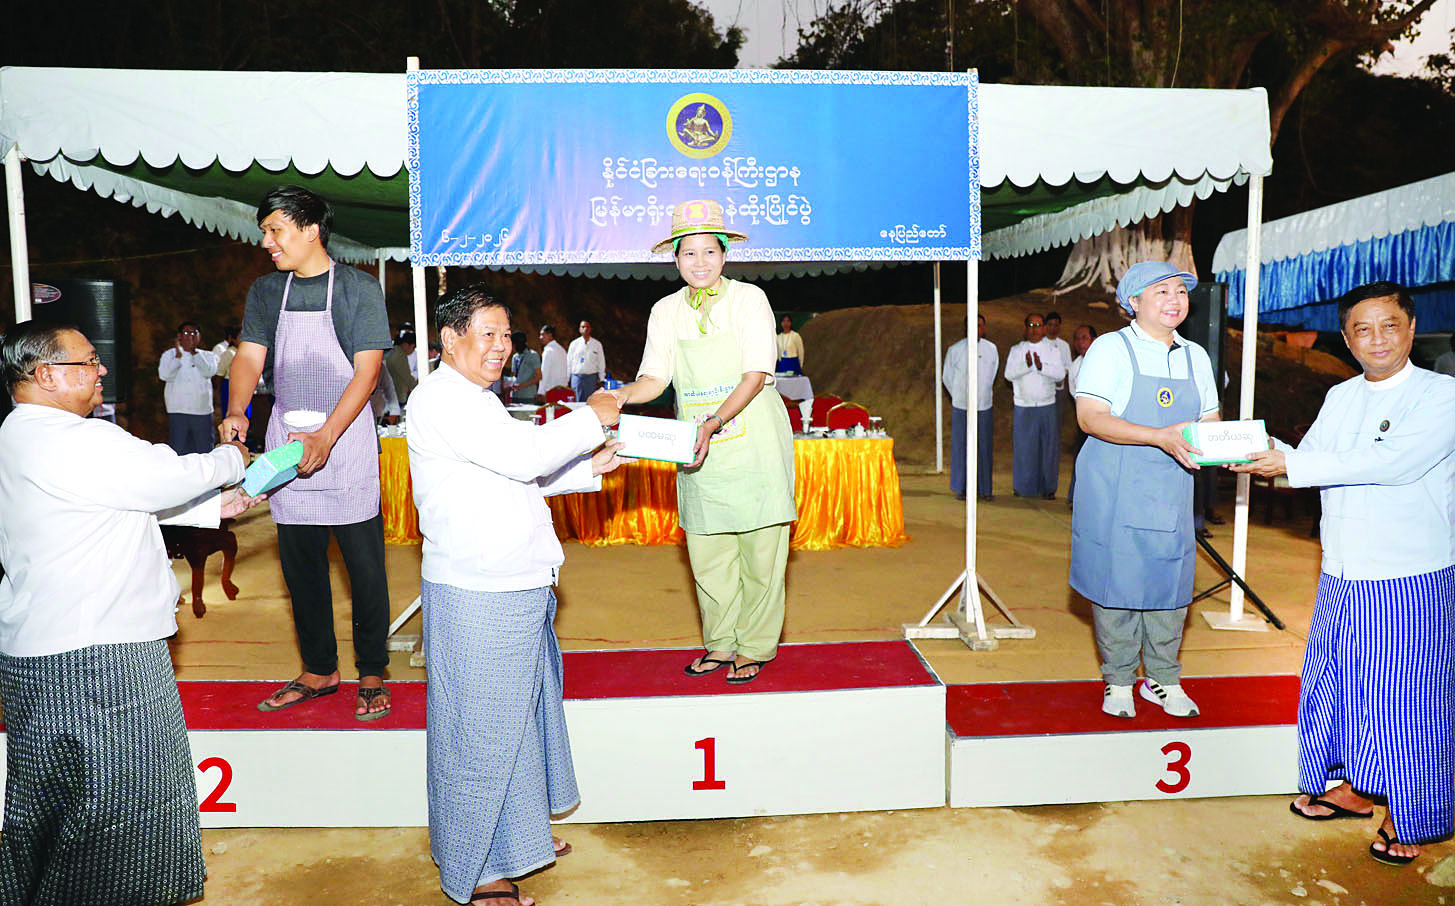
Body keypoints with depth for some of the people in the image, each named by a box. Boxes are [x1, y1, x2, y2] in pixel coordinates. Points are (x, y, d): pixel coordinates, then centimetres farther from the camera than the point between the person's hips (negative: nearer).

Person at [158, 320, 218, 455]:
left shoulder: (207, 356, 11)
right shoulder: (170, 354, 9)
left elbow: (210, 372, -9)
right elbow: (165, 375, -7)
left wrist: (194, 353, -11)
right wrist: (178, 356, -12)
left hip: (203, 410, 1)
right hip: (178, 410, -1)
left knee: (205, 452, 3)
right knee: (179, 452, 0)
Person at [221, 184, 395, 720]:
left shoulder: (359, 289, -4)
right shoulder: (265, 291, 11)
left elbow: (367, 370, -10)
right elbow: (250, 355, 5)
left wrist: (326, 436, -20)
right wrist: (236, 410, -16)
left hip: (347, 439, -5)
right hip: (287, 444, 5)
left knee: (364, 563, 0)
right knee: (300, 562, 10)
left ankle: (372, 676, 14)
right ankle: (319, 672, 24)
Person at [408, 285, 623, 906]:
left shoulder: (476, 399, 18)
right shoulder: (439, 399, -16)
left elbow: (518, 475, 22)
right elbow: (524, 456, -26)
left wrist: (589, 469, 11)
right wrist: (591, 417, -14)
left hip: (515, 587, 10)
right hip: (475, 597, -10)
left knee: (519, 710, 20)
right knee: (480, 725, 2)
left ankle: (517, 832, 39)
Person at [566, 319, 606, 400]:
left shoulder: (597, 344, 7)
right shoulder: (574, 344, 7)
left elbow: (601, 362, 10)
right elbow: (568, 362, 10)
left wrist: (601, 379, 5)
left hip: (591, 377, 0)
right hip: (577, 376, 0)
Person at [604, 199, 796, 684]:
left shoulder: (748, 299, -4)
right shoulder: (666, 311, 8)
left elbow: (756, 374, -12)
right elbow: (655, 376, 3)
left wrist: (714, 423, -25)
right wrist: (623, 395, -20)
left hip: (752, 440, -3)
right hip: (697, 447, 4)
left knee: (759, 550, 1)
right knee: (706, 552, 6)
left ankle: (754, 648, 17)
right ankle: (721, 644, 23)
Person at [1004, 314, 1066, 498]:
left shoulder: (1053, 350, 7)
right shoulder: (1016, 350, 6)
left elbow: (1061, 374, -7)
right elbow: (1009, 374, -8)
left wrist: (1041, 366, -23)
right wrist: (1026, 365, -25)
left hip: (1047, 407, 1)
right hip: (1023, 407, 0)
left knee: (1049, 447, 1)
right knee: (1023, 447, 1)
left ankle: (1048, 488, 11)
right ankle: (1022, 487, 13)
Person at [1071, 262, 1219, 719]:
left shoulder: (1195, 356, 13)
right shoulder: (1110, 349, -5)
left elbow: (1209, 421, 17)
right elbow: (1090, 416, -16)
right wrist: (1160, 437, -26)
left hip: (1171, 493, 5)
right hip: (1115, 492, -5)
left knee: (1170, 583, 7)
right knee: (1116, 583, 1)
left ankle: (1164, 680, 24)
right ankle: (1118, 681, 17)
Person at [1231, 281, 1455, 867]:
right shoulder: (1339, 397, 10)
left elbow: (1389, 462, -23)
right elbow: (1309, 459, 8)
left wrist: (1289, 464, -25)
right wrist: (1265, 449, -13)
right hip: (1341, 578, 6)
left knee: (1404, 698, 3)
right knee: (1332, 683, 15)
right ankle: (1351, 790, 34)